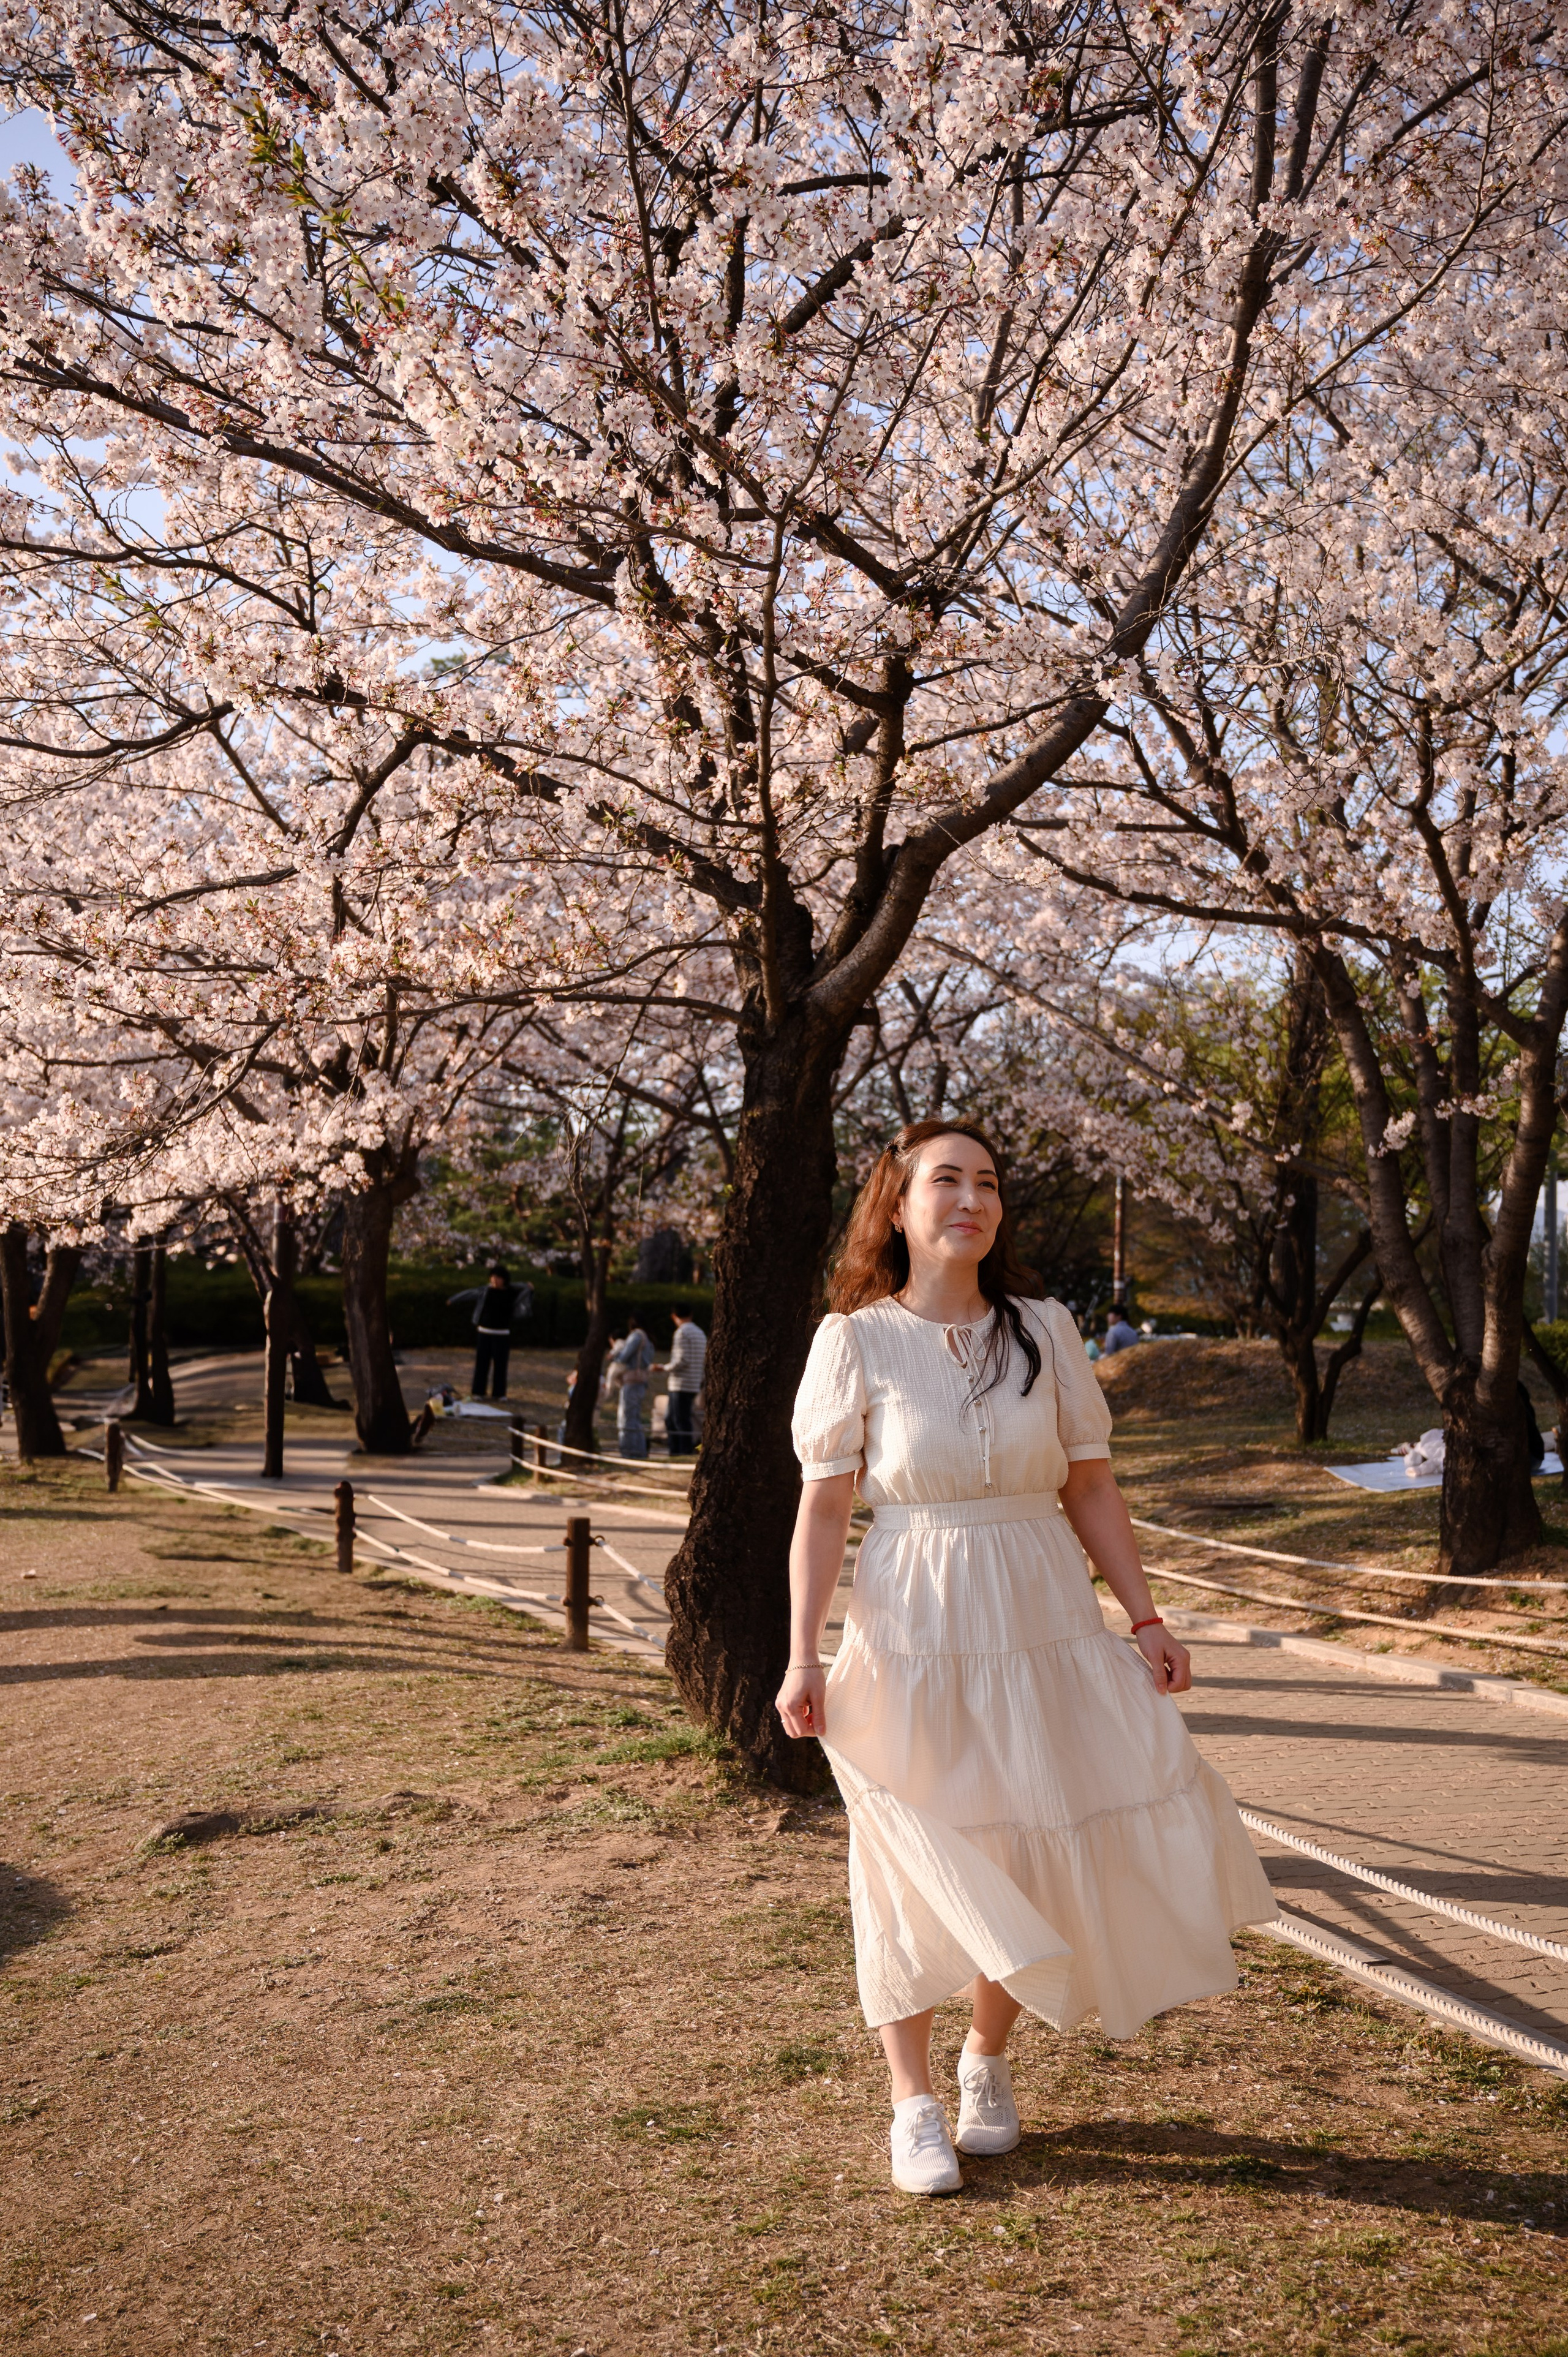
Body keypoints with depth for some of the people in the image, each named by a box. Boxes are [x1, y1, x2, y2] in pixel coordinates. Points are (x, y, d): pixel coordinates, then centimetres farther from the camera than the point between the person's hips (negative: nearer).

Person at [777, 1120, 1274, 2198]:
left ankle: (989, 2059, 34)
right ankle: (915, 2102, 24)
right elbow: (825, 1506, -6)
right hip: (912, 1631, -2)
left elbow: (1090, 1485, 7)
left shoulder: (1045, 1330, 2)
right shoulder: (857, 1341, -6)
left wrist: (1146, 1618, 5)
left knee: (1037, 1849, 9)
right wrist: (803, 1656, -11)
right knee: (912, 1864, 6)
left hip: (1046, 1624, 3)